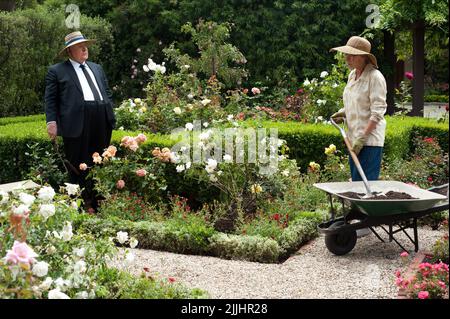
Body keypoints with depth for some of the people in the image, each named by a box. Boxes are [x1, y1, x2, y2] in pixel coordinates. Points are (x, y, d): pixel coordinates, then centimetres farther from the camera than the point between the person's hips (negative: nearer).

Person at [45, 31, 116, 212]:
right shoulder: (57, 71, 5)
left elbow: (108, 93, 23)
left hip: (102, 124, 5)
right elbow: (50, 99, 1)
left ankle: (98, 202, 18)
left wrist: (111, 115, 13)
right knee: (79, 167, 0)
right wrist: (51, 122, -9)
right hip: (77, 125, -5)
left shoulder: (97, 68, 21)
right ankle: (82, 204, 8)